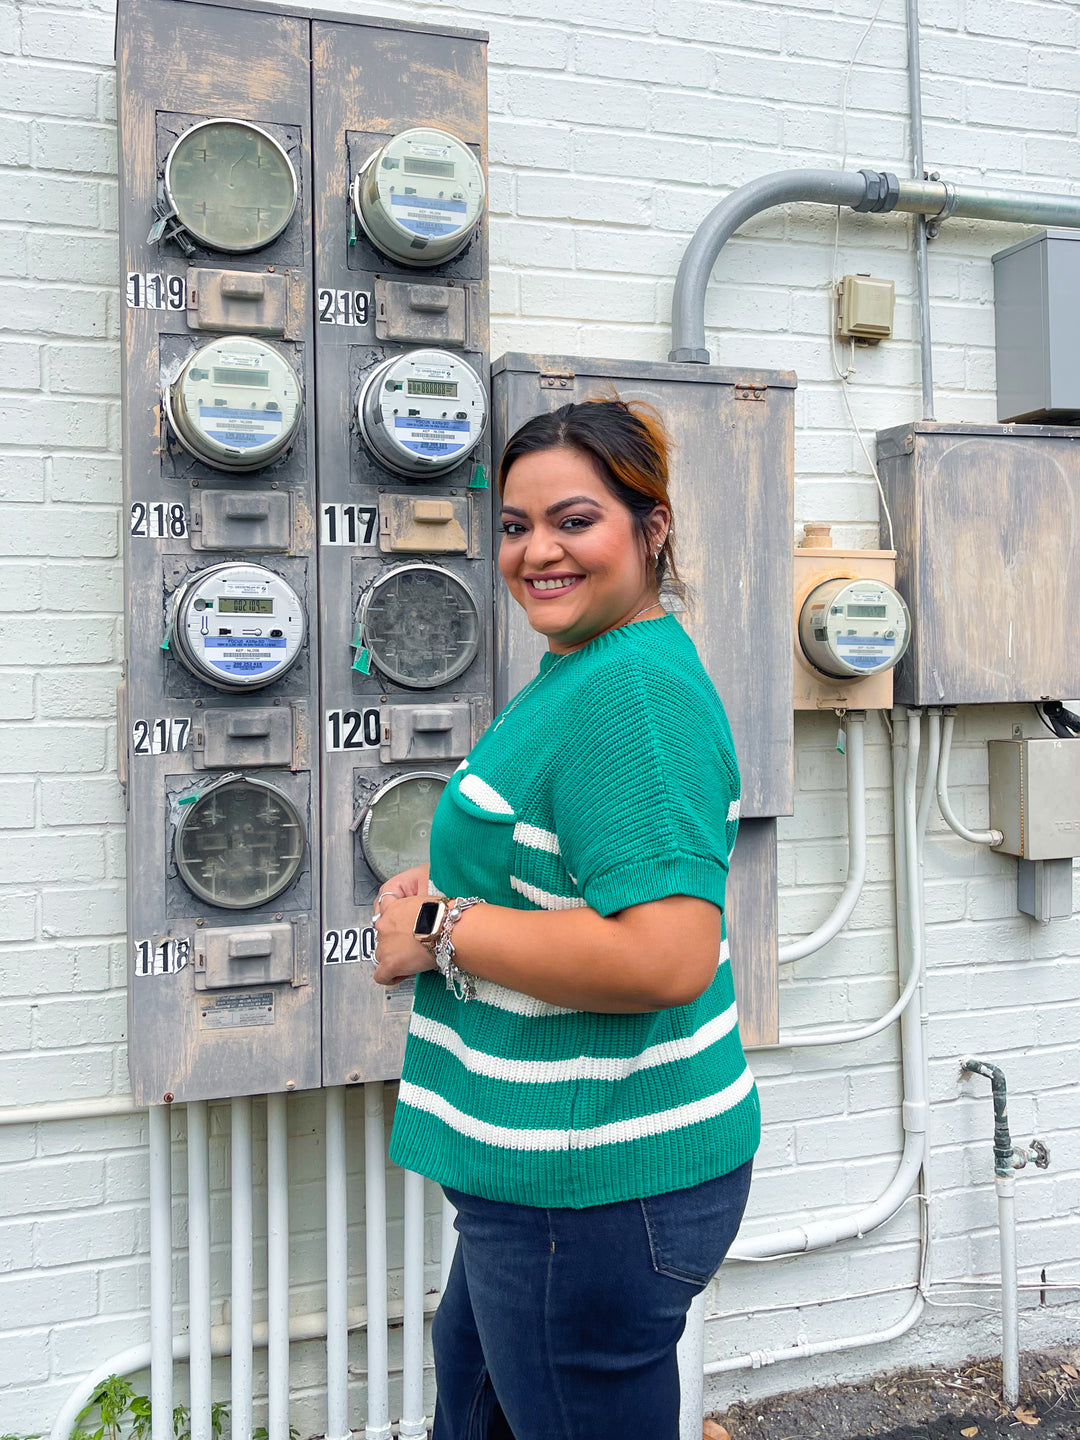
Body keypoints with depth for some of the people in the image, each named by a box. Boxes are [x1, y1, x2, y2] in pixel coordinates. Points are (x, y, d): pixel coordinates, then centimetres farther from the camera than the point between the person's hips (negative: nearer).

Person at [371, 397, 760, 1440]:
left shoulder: (634, 690, -22)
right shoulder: (577, 671, 10)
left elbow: (668, 957, -32)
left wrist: (442, 932, -21)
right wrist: (433, 885, 5)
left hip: (600, 1188, -10)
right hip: (547, 1169, 11)